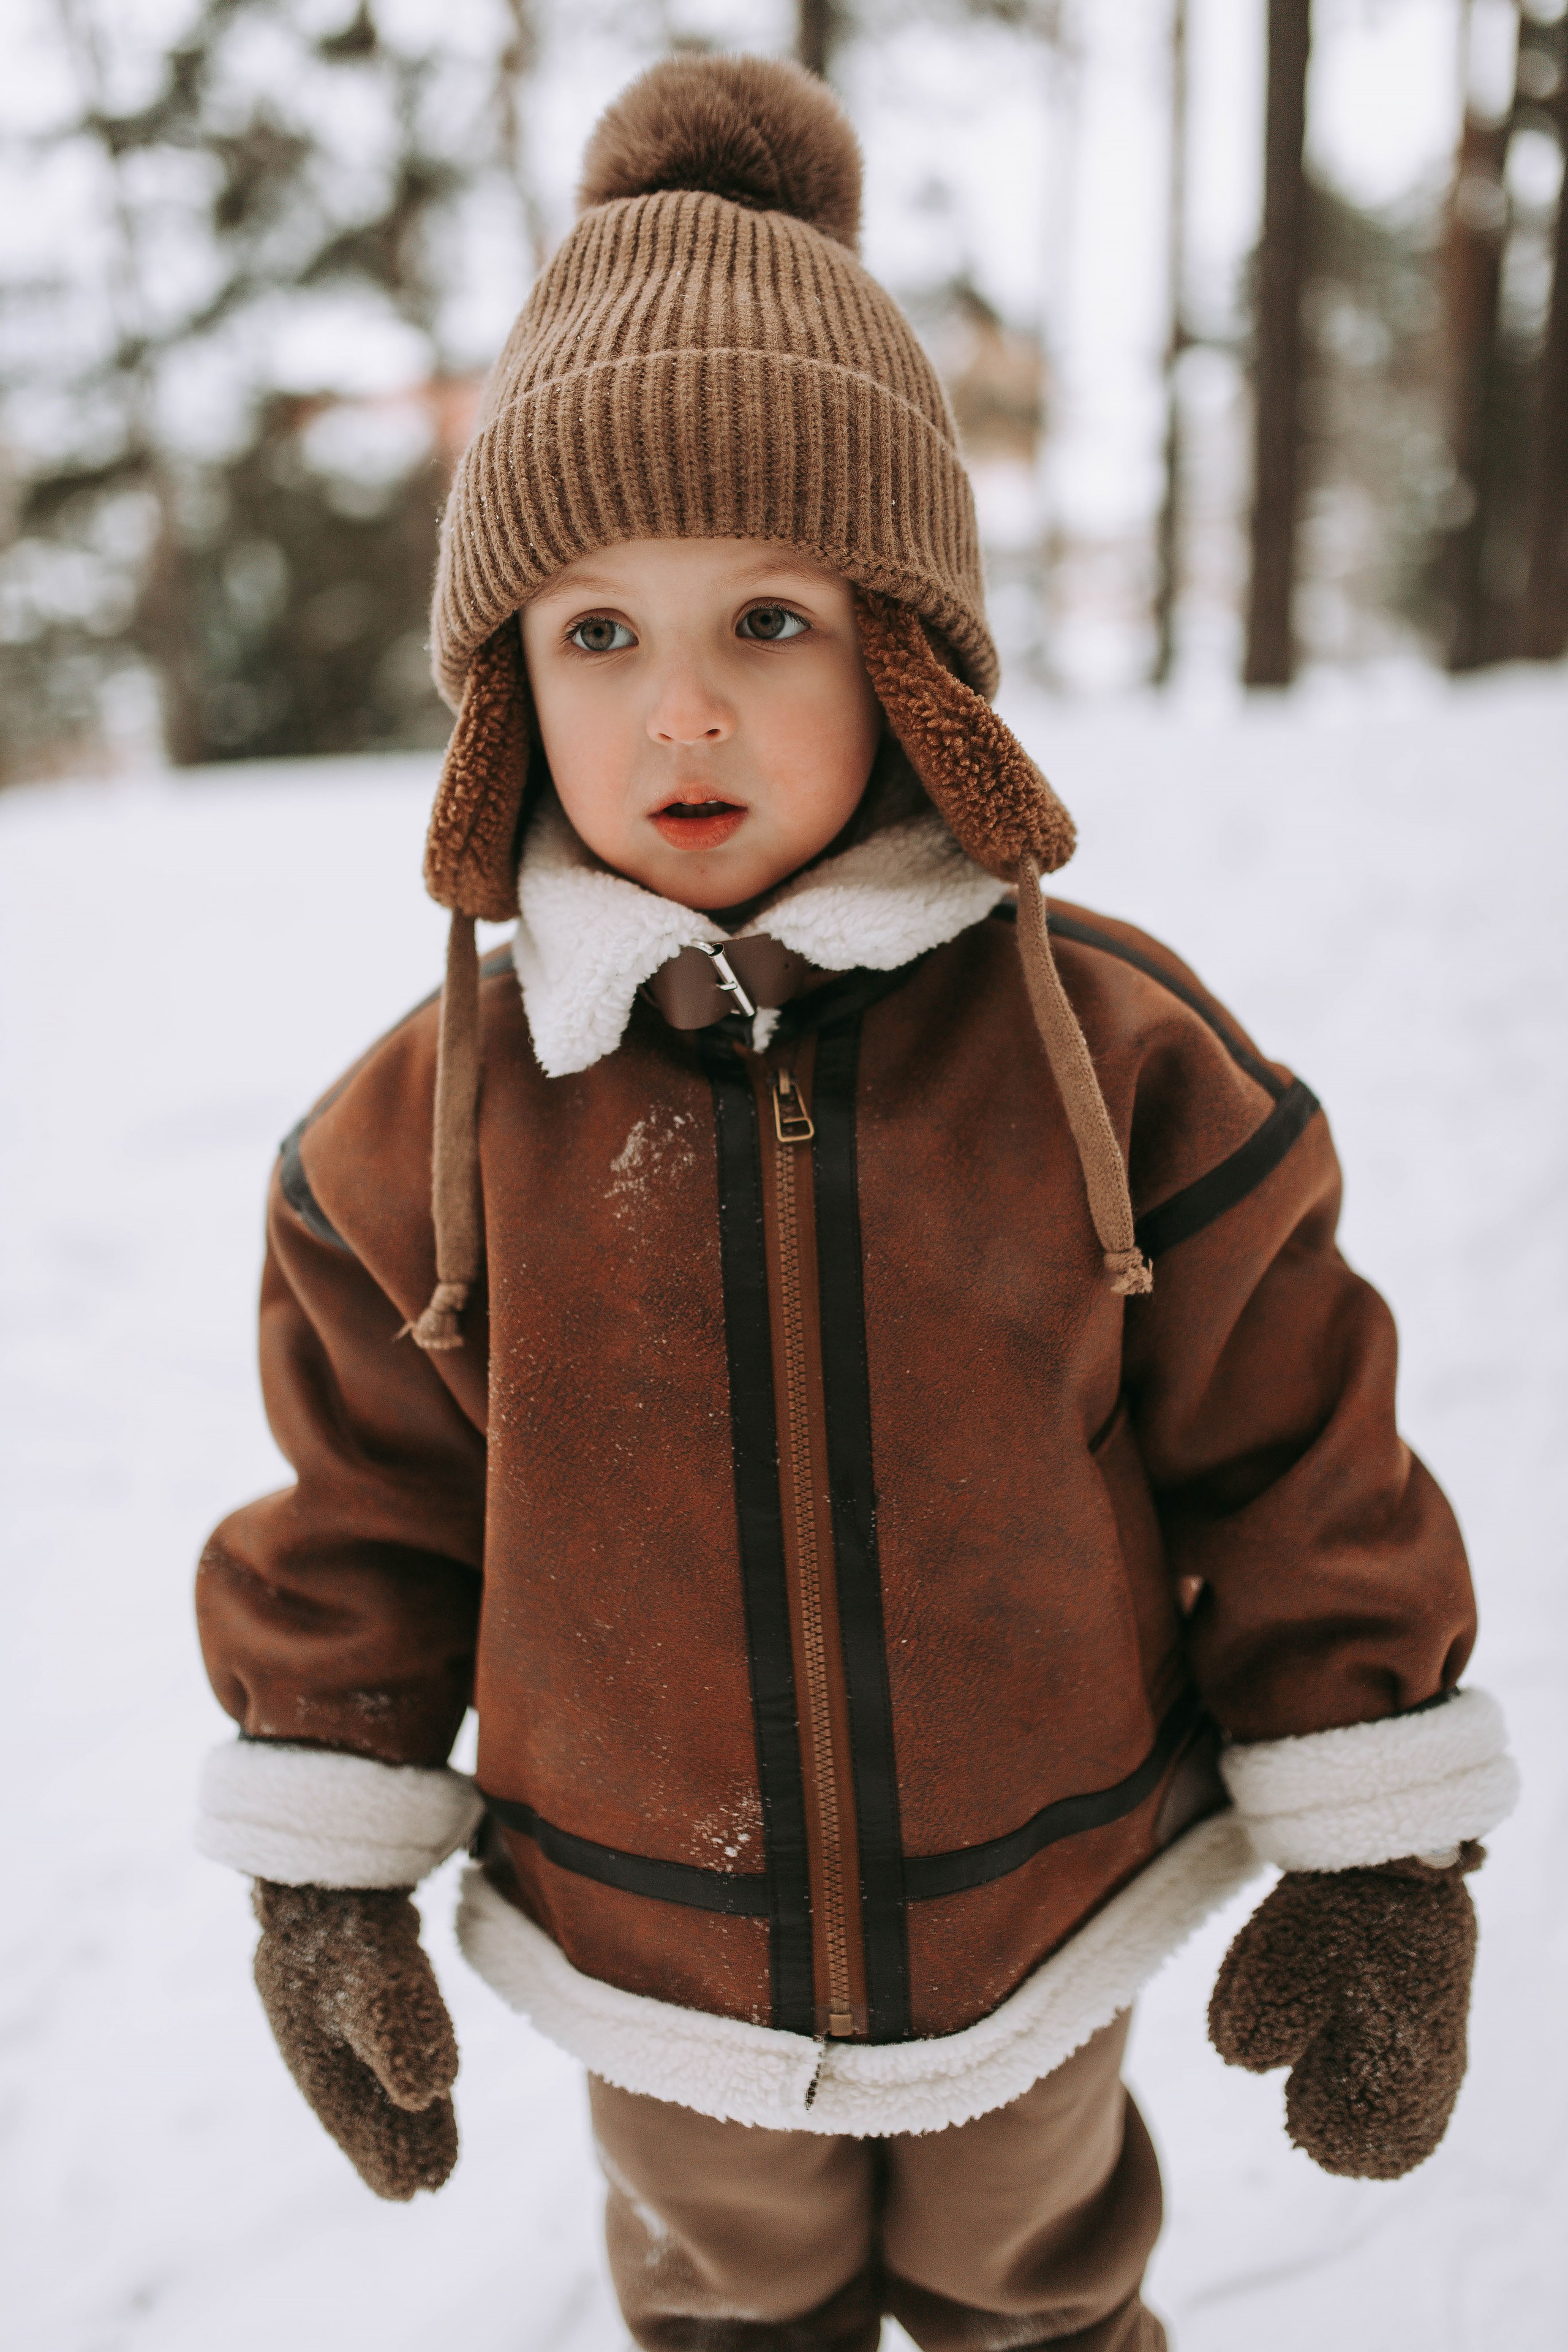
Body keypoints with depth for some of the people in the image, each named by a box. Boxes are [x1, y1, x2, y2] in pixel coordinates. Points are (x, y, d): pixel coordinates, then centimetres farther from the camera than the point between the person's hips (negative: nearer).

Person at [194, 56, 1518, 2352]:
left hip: (1044, 1921, 0)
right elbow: (355, 1529, -4)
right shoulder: (422, 1128, -16)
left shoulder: (1122, 1059, -20)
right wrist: (323, 1876, 1)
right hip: (651, 1968, 1)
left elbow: (1300, 1474, -12)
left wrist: (1382, 1869, -7)